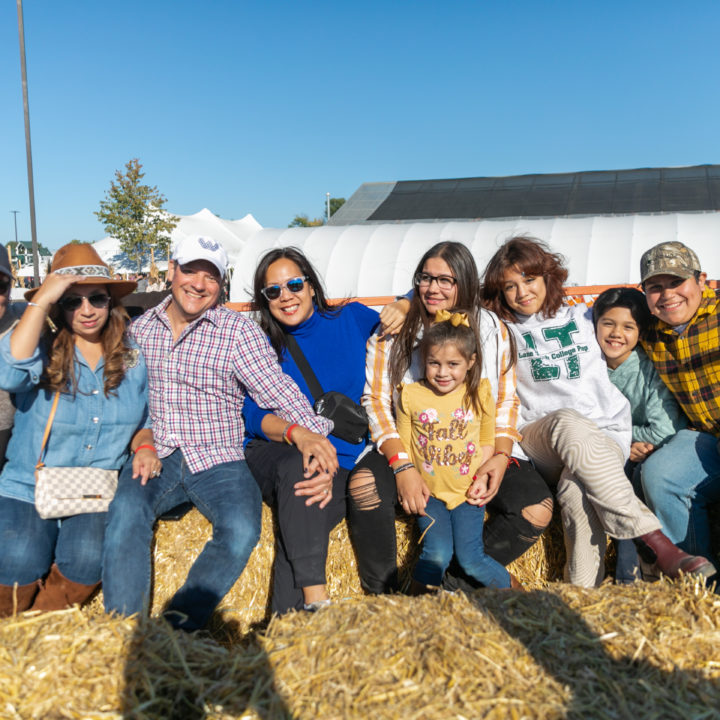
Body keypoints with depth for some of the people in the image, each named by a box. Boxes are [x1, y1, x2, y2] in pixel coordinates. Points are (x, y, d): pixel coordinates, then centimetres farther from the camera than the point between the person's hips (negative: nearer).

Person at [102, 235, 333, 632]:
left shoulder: (238, 331, 2)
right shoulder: (140, 328, 13)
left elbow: (279, 391, -4)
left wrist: (318, 436, -17)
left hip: (217, 462, -1)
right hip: (153, 457, 2)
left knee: (241, 530, -28)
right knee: (126, 512, -29)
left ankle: (178, 623, -15)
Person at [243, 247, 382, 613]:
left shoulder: (352, 320, 10)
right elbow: (253, 414, -4)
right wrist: (297, 433, -25)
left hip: (340, 462, 0)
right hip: (270, 456, 0)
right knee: (298, 469, -35)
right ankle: (317, 602, -38)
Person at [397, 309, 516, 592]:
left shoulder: (480, 393, 0)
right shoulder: (410, 395, -3)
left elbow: (487, 441, 8)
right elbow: (403, 445, 3)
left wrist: (482, 477, -5)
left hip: (467, 492, 0)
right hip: (429, 493, 0)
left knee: (470, 559, -7)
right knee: (437, 554, -15)